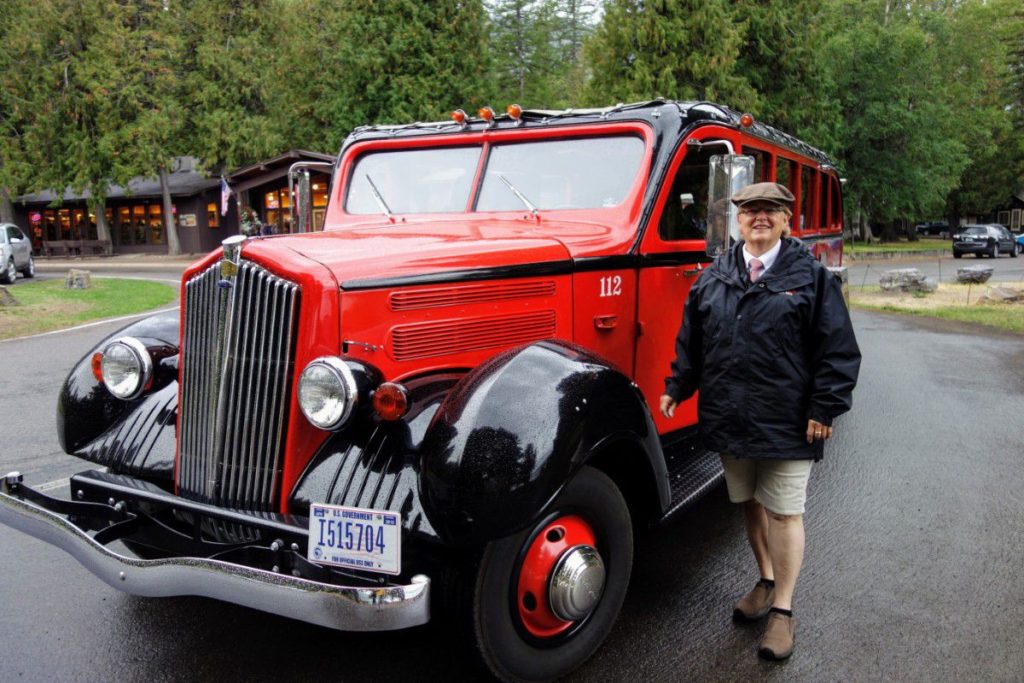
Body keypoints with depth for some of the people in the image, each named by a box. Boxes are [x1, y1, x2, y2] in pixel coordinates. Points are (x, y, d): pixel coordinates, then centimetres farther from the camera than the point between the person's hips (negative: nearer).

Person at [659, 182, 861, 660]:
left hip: (786, 422, -4)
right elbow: (691, 338, 12)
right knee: (750, 504, 17)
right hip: (729, 418, 4)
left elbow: (837, 348, -6)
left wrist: (824, 409, -11)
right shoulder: (714, 277, 7)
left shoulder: (811, 276, -4)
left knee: (784, 512, 4)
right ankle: (767, 582, 39)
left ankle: (783, 610, 20)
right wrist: (676, 388, 8)